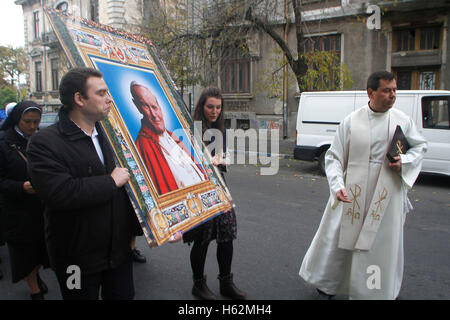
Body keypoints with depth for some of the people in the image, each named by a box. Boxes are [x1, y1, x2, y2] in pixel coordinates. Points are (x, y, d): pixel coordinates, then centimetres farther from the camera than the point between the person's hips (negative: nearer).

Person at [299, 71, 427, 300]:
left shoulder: (402, 120, 1)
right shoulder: (351, 121, -5)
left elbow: (420, 146, 14)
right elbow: (334, 157, -4)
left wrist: (404, 162, -6)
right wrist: (337, 185, -18)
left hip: (386, 197, 1)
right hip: (351, 194, -1)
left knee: (382, 245, 9)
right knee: (337, 239, 10)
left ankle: (377, 291, 32)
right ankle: (327, 285, 34)